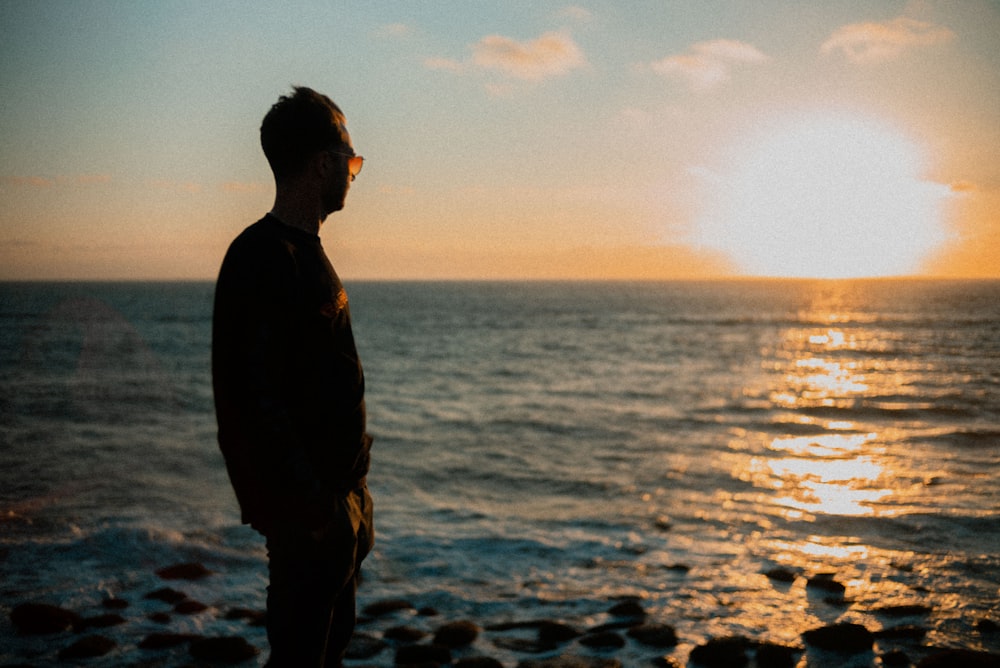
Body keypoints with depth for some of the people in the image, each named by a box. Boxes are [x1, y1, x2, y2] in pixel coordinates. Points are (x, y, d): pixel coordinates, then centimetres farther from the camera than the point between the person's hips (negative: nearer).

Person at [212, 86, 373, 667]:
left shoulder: (307, 251, 14)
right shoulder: (264, 259, -18)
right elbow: (257, 400, -23)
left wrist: (353, 489, 19)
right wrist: (316, 505, -23)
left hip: (339, 494, 10)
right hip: (310, 509, -10)